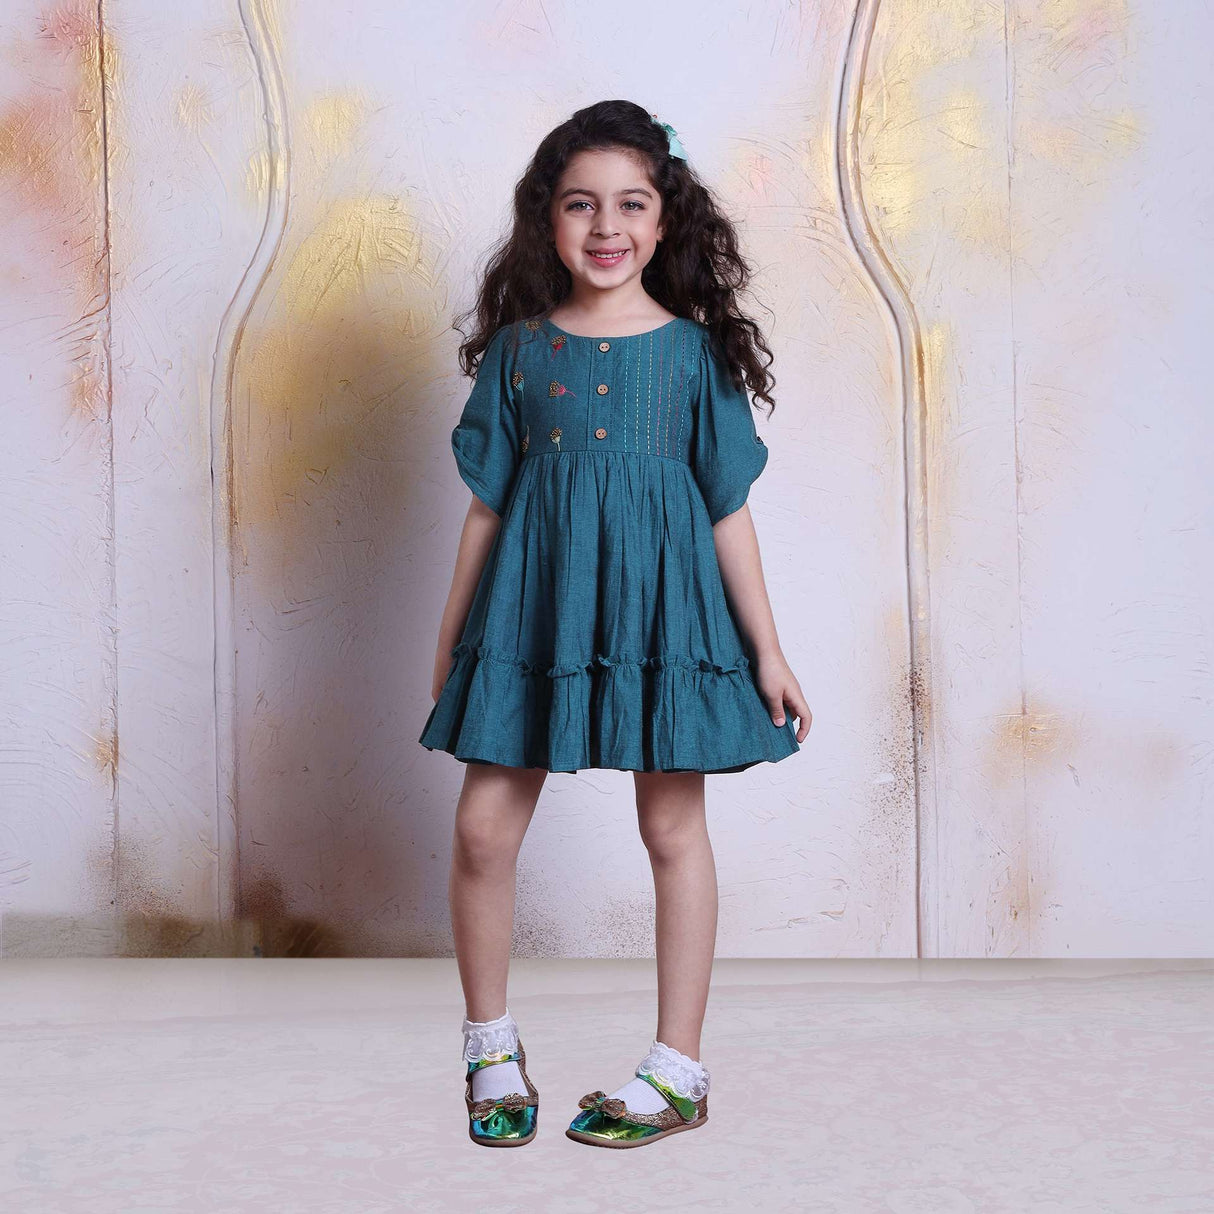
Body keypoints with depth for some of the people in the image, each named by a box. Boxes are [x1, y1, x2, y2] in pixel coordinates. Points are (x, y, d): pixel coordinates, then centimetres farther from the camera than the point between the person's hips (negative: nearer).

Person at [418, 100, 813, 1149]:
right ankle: (491, 1044, 20)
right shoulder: (519, 347, 4)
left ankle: (678, 1070, 18)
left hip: (659, 600, -1)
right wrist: (452, 635, 12)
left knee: (674, 828, 5)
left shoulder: (694, 350, 1)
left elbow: (728, 509, 3)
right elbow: (488, 504, 9)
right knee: (483, 827, -2)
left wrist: (767, 649, 2)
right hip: (536, 600, 1)